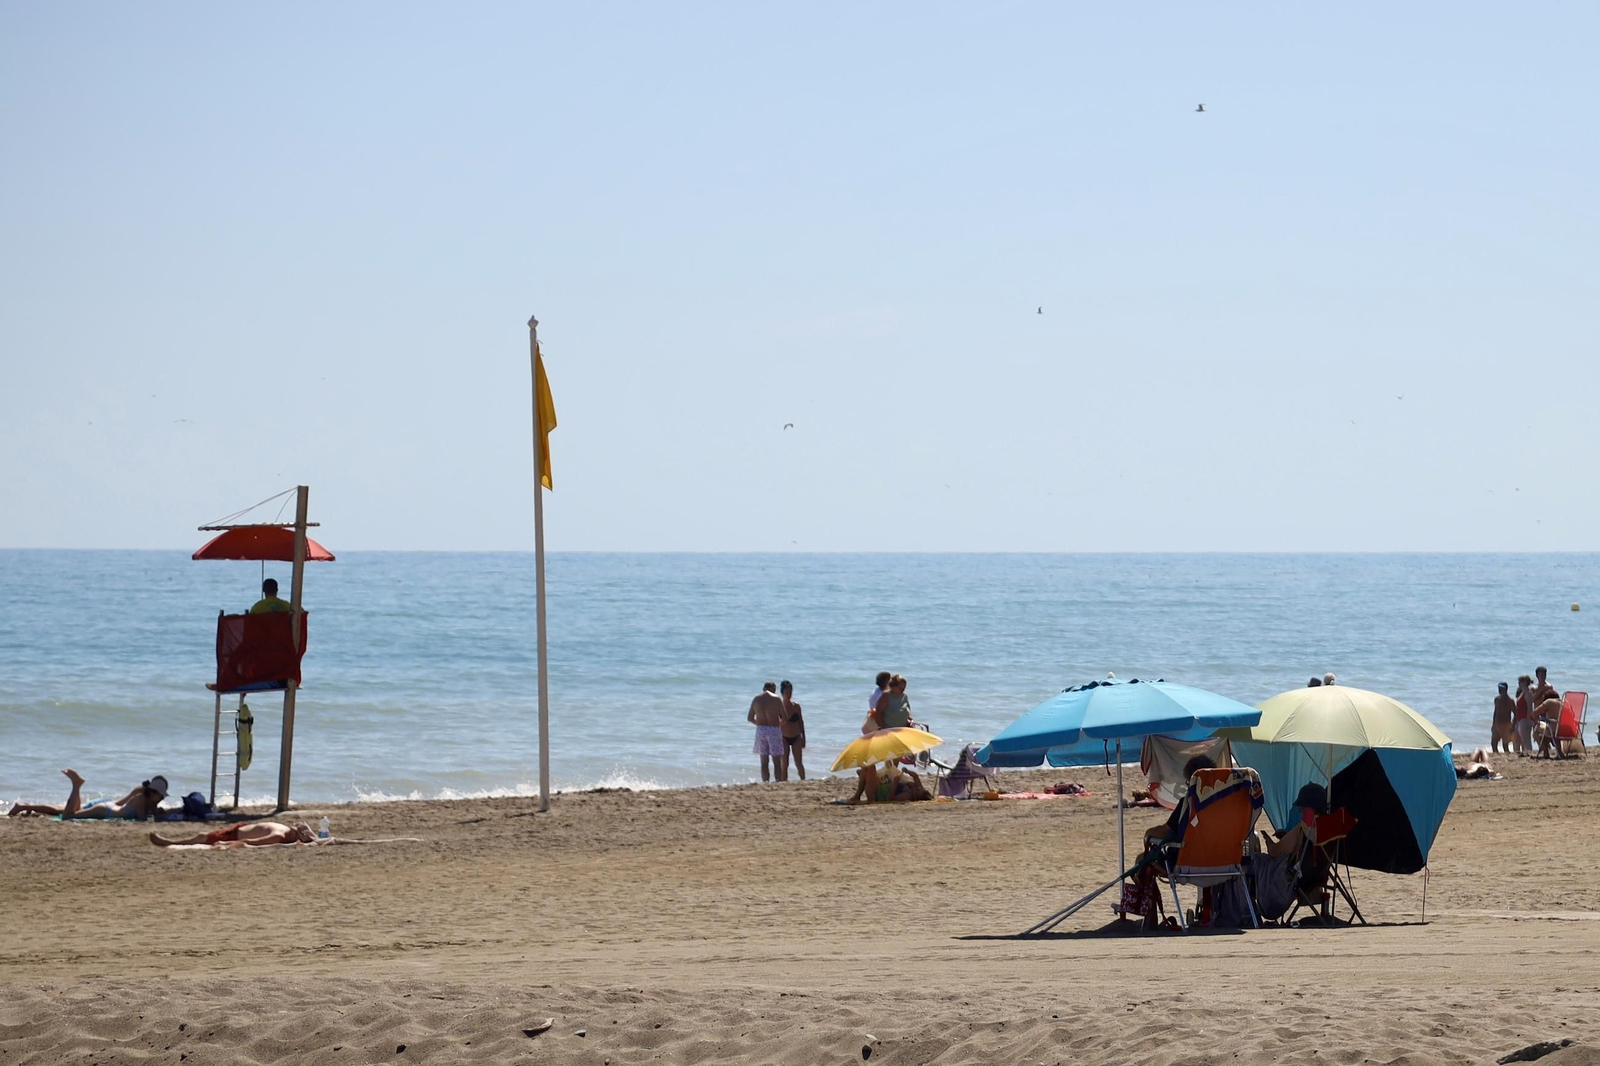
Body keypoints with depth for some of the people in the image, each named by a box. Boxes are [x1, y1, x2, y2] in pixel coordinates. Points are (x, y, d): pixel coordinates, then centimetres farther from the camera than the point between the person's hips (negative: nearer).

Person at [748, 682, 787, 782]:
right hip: (774, 730, -3)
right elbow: (784, 717, -4)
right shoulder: (776, 699, -3)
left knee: (764, 761, 7)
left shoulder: (756, 699, 7)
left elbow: (750, 718, 9)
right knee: (776, 761, 2)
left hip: (760, 730, 3)